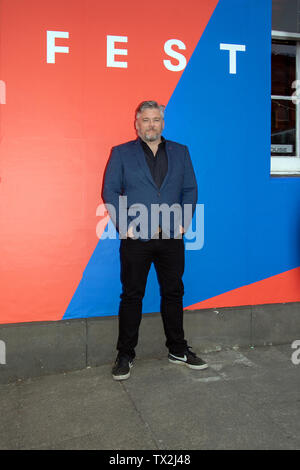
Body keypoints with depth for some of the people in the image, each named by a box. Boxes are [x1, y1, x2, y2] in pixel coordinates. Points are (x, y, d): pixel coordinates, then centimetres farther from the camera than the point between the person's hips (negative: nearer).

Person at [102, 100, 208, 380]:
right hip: (136, 238, -2)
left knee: (173, 293, 11)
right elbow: (110, 191, 1)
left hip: (172, 238, 3)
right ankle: (125, 355, 18)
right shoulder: (121, 153, 6)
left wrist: (184, 222, -2)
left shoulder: (180, 152, 13)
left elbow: (190, 189, 11)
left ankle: (177, 349, 27)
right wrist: (123, 225, -10)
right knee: (132, 296, 5)